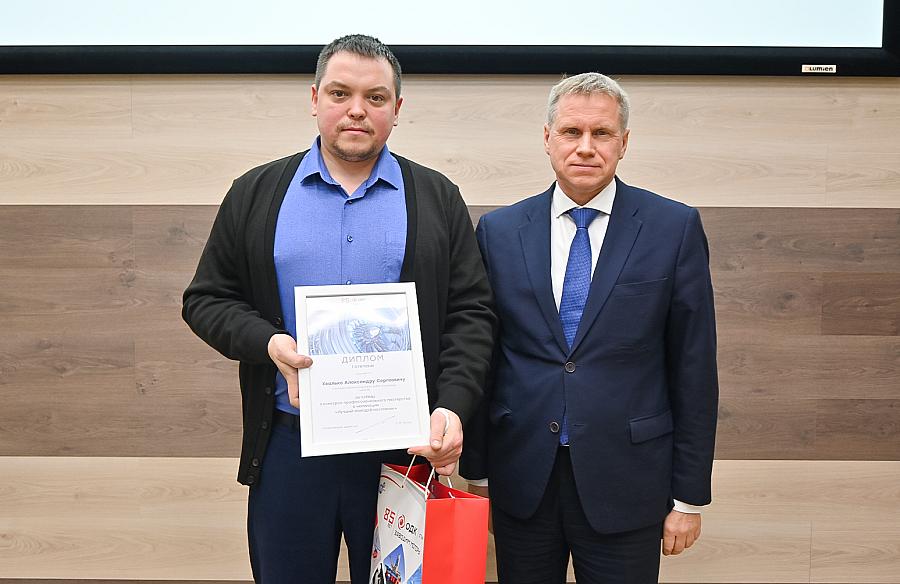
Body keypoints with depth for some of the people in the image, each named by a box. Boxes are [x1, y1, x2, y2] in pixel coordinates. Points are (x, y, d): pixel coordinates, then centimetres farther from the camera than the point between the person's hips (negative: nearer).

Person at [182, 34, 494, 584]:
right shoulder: (256, 194, 6)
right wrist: (268, 343, -12)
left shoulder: (438, 198, 6)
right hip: (289, 446, 1)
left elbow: (470, 313, 3)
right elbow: (207, 298, 7)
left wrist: (453, 408, -12)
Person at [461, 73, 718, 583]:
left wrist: (690, 496, -2)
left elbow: (694, 368, -2)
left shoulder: (675, 228, -3)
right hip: (521, 479, 2)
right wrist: (477, 472, 6)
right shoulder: (498, 231, 3)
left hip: (624, 483, -1)